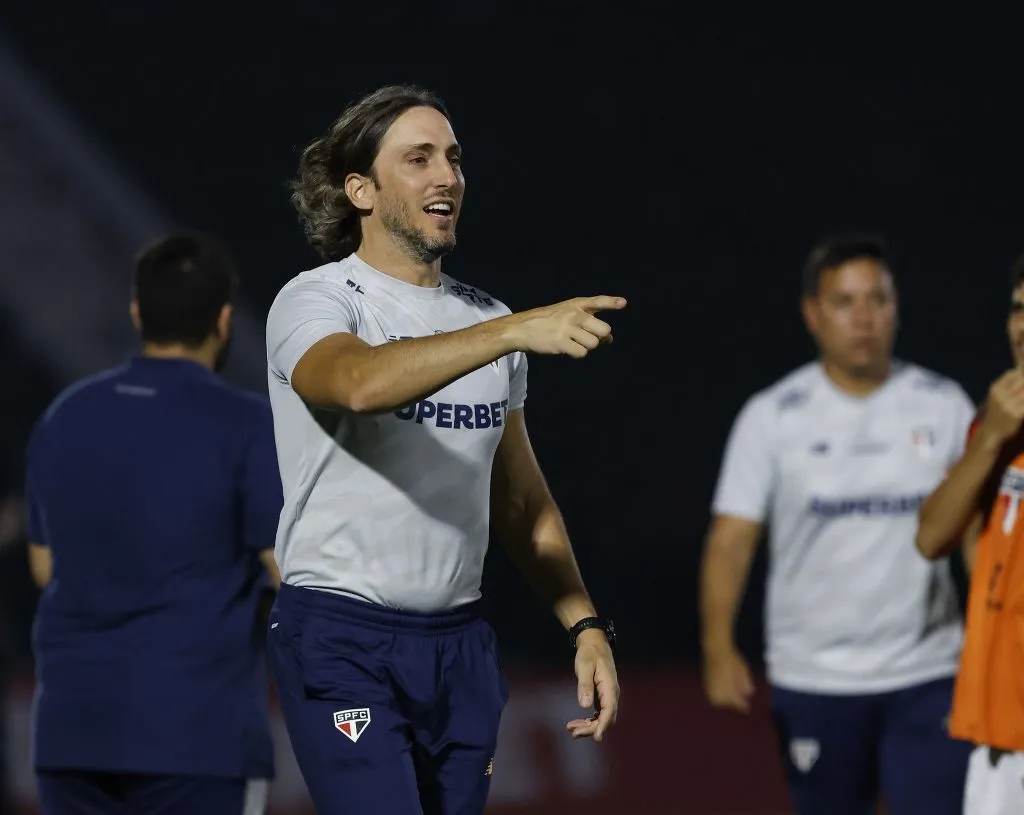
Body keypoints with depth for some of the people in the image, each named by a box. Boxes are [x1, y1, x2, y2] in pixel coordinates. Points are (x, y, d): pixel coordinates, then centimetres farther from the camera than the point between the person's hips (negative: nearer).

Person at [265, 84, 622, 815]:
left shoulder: (485, 319, 14)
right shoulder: (315, 302, -7)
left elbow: (522, 504, 21)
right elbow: (360, 381, -32)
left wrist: (585, 626, 10)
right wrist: (514, 331, -42)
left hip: (460, 644, 7)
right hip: (342, 642, -6)